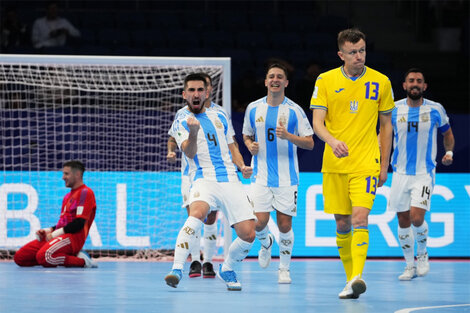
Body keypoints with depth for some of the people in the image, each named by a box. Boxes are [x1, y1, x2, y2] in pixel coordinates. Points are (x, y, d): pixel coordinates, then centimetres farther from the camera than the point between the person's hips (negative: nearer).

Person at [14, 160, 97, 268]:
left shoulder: (85, 192, -6)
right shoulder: (68, 196, 26)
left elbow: (79, 223, -15)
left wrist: (55, 234, -14)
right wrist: (47, 231, 7)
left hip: (73, 237, -10)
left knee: (44, 257, -37)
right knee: (19, 257, -3)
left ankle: (83, 261, -16)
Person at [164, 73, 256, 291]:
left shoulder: (220, 117, 19)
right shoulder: (181, 123, 5)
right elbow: (190, 153, -11)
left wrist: (242, 167, 9)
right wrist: (193, 131, -31)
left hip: (230, 180, 4)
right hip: (204, 179, -4)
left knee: (248, 234, -8)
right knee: (198, 212, -36)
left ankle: (227, 269, 20)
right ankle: (177, 269, -40)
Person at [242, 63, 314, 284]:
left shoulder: (294, 110, -3)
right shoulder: (253, 108, 5)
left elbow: (309, 143, -2)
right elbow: (247, 135, 20)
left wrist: (288, 136, -19)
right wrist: (250, 145, -2)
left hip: (287, 177, -1)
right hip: (261, 175, 1)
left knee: (284, 225, -2)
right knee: (259, 222, -9)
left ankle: (284, 268, 16)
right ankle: (266, 243, 26)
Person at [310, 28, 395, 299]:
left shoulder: (381, 82, 3)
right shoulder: (326, 81, 2)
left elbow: (387, 126, 11)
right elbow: (317, 123, -4)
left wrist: (384, 165, 9)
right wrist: (332, 141, -25)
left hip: (367, 164, -2)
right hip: (335, 165, 2)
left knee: (360, 217, -20)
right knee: (342, 223, 6)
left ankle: (357, 276, -28)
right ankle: (351, 279, 18)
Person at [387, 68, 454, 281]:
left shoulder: (436, 110, -2)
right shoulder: (394, 110, 1)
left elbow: (447, 133, 13)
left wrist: (449, 152, -3)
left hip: (424, 173, -2)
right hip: (400, 173, 2)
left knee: (417, 217, -17)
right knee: (403, 221, 4)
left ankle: (422, 253, 12)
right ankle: (410, 265, 19)